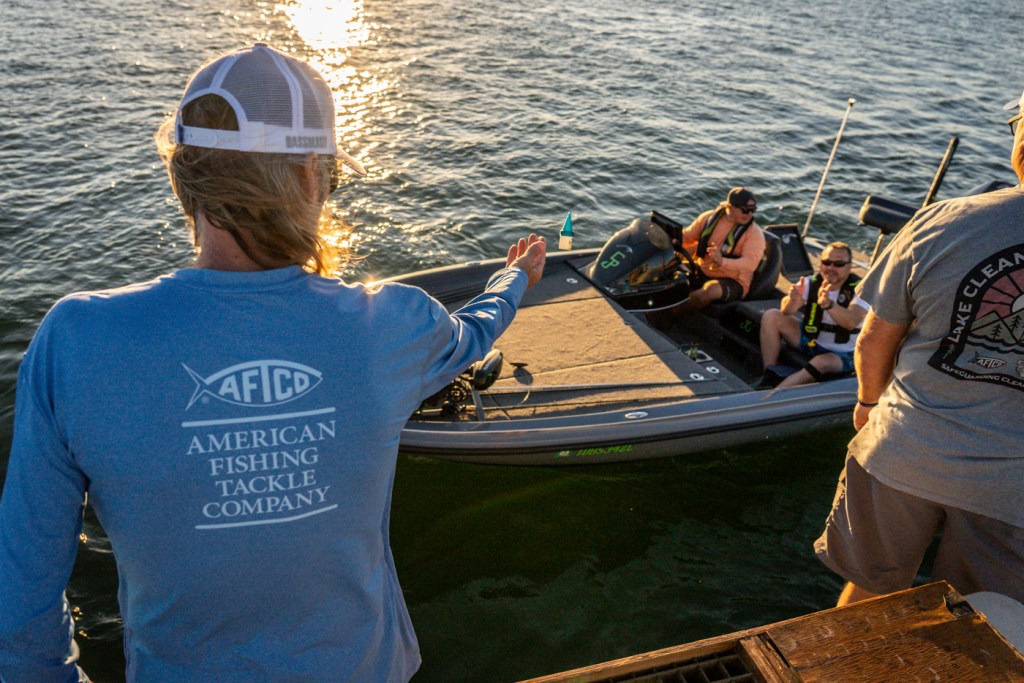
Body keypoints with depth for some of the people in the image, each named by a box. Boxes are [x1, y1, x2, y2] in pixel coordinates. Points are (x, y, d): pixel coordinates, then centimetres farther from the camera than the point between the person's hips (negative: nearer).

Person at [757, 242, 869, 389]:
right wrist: (793, 299, -41)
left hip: (842, 354, -5)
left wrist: (828, 304, -53)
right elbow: (786, 311, -17)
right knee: (771, 316, -10)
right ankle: (769, 378, -12)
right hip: (810, 342, 5)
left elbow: (851, 322, -36)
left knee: (822, 361, -38)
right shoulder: (811, 283, -4)